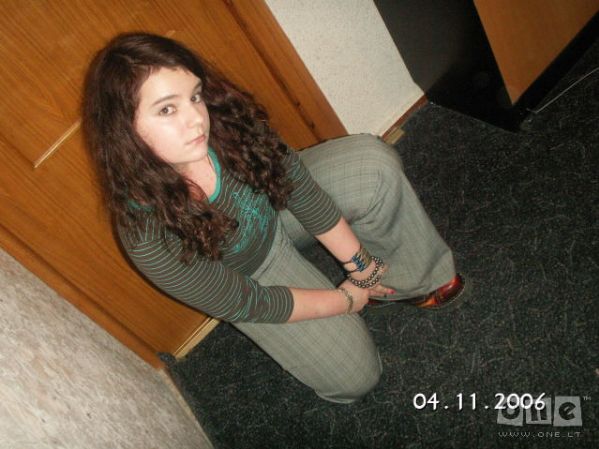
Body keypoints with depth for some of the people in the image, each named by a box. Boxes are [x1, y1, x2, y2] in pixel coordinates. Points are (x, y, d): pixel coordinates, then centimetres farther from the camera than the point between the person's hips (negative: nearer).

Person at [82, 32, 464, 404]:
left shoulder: (224, 119, -29)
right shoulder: (149, 238, -37)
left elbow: (298, 185, -14)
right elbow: (243, 304, -23)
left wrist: (360, 263, -10)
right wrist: (347, 299, -14)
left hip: (277, 203, 4)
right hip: (252, 274, -3)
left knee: (374, 159, -17)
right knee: (353, 378, -6)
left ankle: (419, 279, 4)